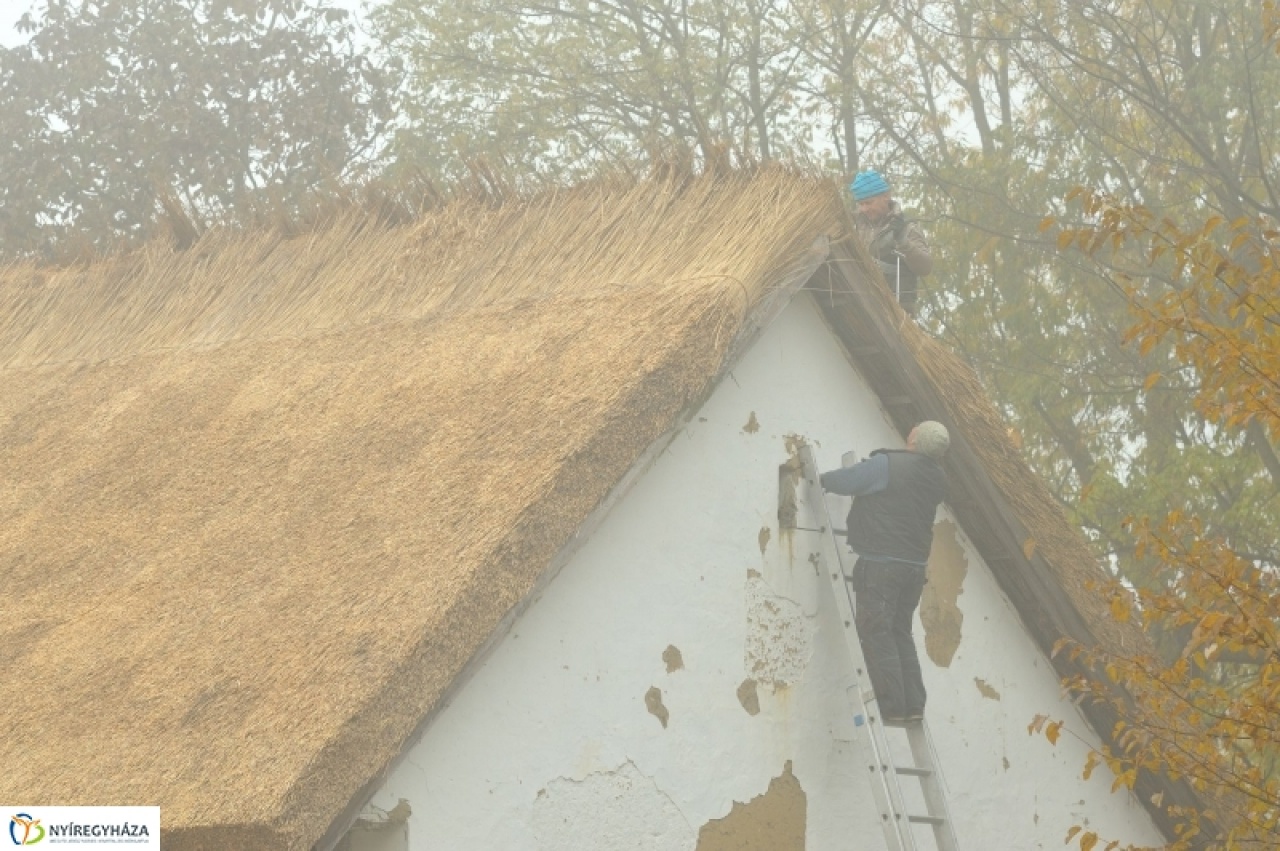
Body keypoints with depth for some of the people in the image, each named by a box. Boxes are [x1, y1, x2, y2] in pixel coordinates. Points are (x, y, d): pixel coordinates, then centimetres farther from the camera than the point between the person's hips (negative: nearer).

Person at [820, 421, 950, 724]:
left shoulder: (887, 465, -14)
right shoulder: (936, 478, 6)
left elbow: (845, 481, -7)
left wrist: (823, 479, 16)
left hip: (880, 564, -7)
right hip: (915, 565, 7)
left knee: (876, 633, -3)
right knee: (900, 633, 16)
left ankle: (893, 707, -7)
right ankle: (914, 705, 11)